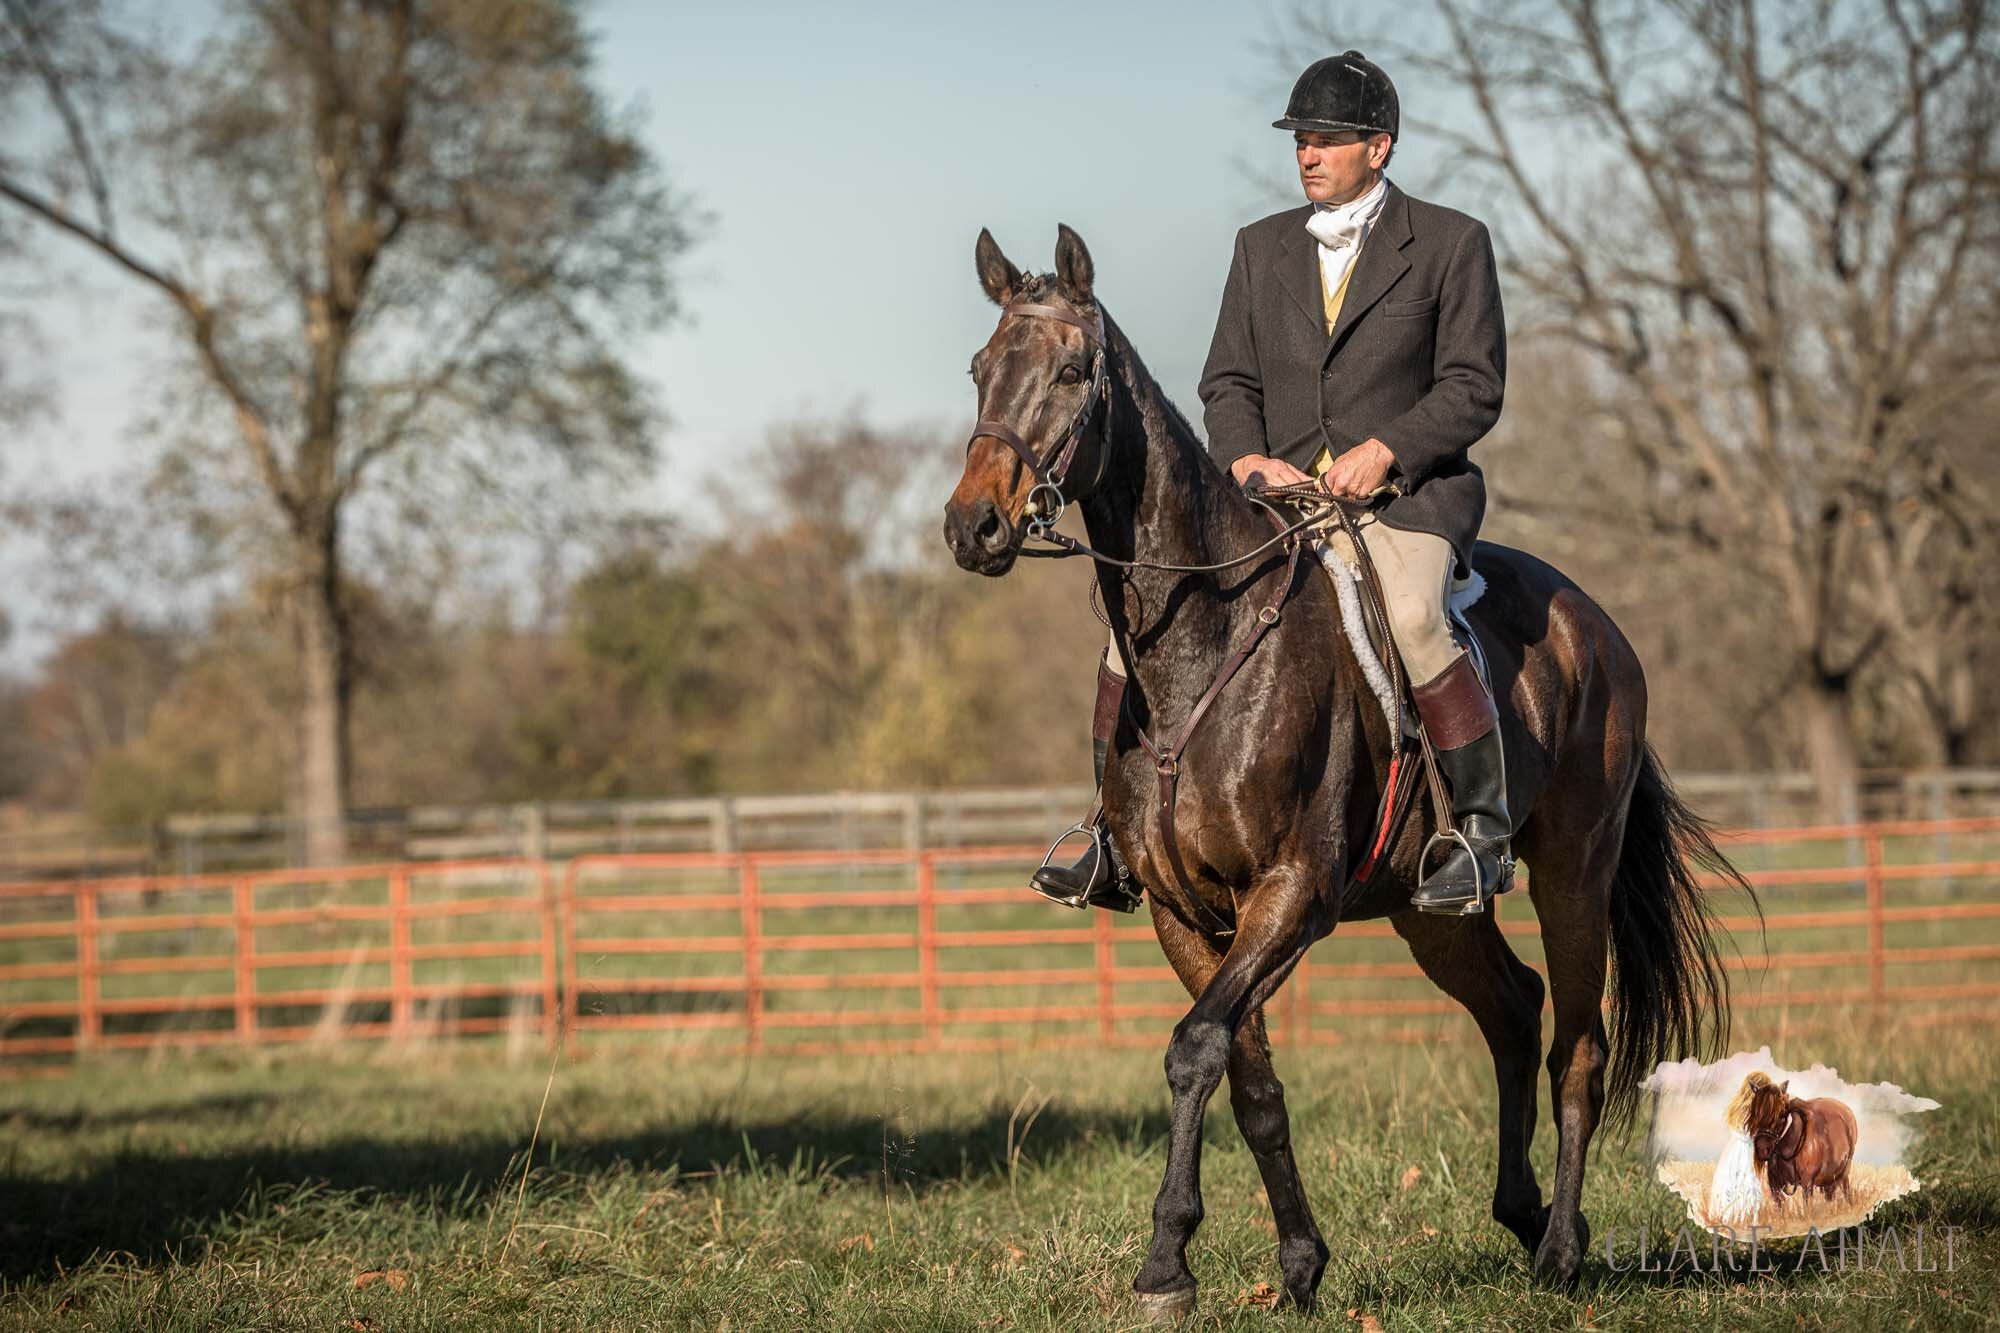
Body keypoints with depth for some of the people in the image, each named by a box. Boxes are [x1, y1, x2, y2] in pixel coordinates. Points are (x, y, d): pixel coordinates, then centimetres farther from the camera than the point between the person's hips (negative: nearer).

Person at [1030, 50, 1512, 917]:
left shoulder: (1452, 244, 1)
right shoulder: (1262, 248, 15)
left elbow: (1475, 387, -4)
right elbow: (1228, 381, 13)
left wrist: (1383, 449, -18)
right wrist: (1246, 457, -8)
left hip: (1408, 494, -5)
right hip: (1281, 491, 5)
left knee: (1411, 616, -36)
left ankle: (1485, 830, -23)